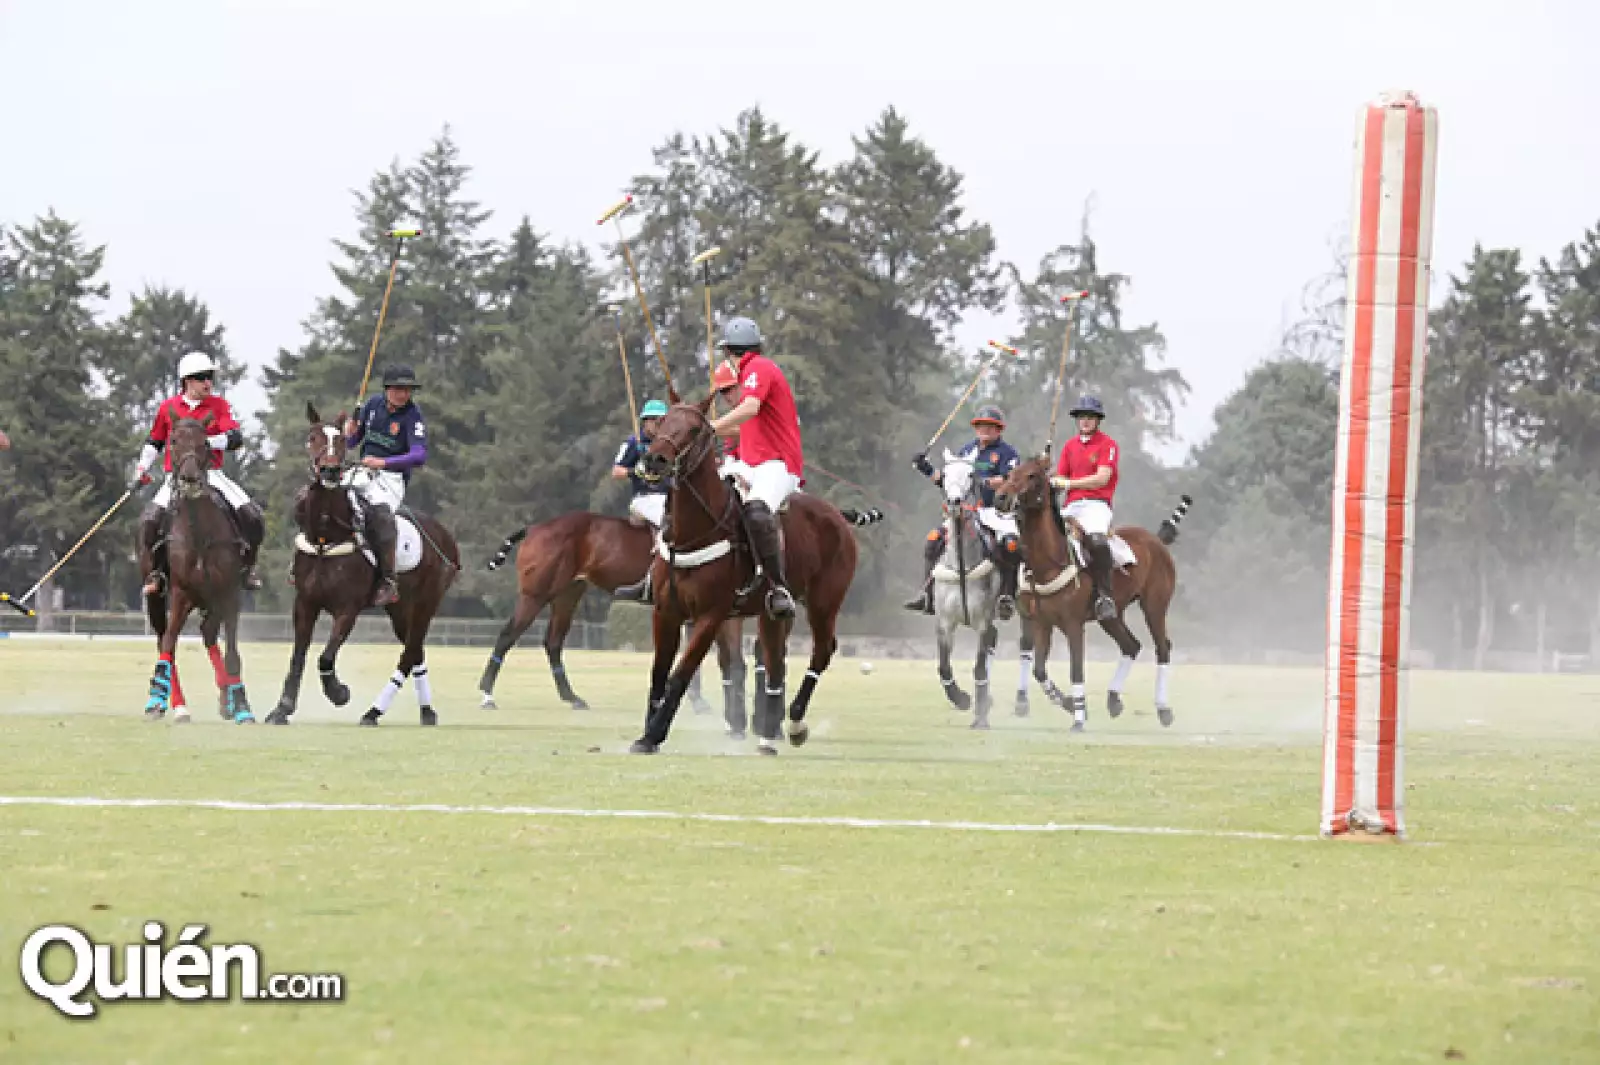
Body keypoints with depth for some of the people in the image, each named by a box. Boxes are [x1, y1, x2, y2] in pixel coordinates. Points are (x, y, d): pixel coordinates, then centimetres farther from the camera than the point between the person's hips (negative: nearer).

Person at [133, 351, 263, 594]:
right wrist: (141, 471, 12)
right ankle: (157, 570, -5)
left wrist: (206, 441, -24)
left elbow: (236, 438, -9)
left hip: (211, 473, 0)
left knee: (253, 519, -15)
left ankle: (246, 566, 6)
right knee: (149, 521, -25)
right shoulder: (169, 407, 8)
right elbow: (154, 442, 22)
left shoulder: (219, 405, 5)